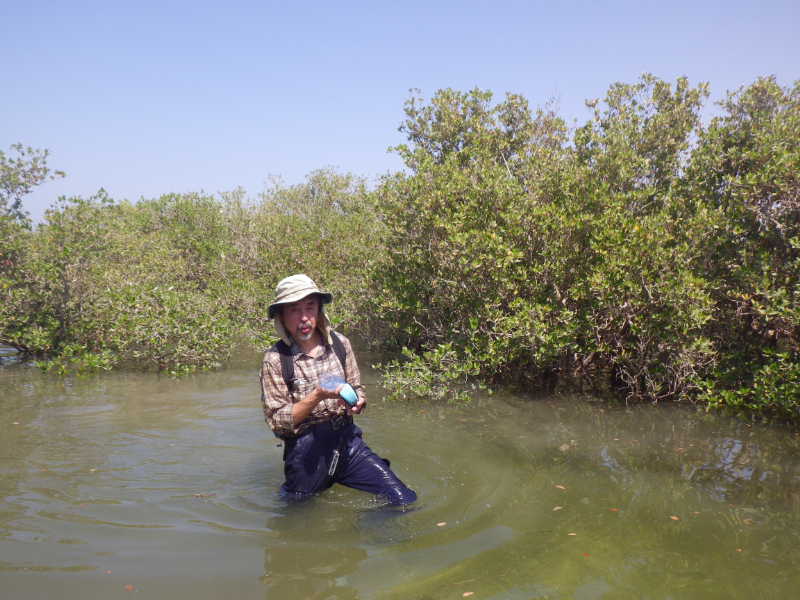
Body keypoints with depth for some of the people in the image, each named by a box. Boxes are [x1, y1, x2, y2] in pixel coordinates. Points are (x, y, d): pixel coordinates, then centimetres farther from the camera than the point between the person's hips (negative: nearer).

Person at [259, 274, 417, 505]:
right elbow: (277, 421, -9)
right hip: (306, 449, -3)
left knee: (404, 500, -6)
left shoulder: (339, 344, 3)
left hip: (346, 440, 3)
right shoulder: (275, 360, -8)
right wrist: (317, 396, -22)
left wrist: (355, 402, -11)